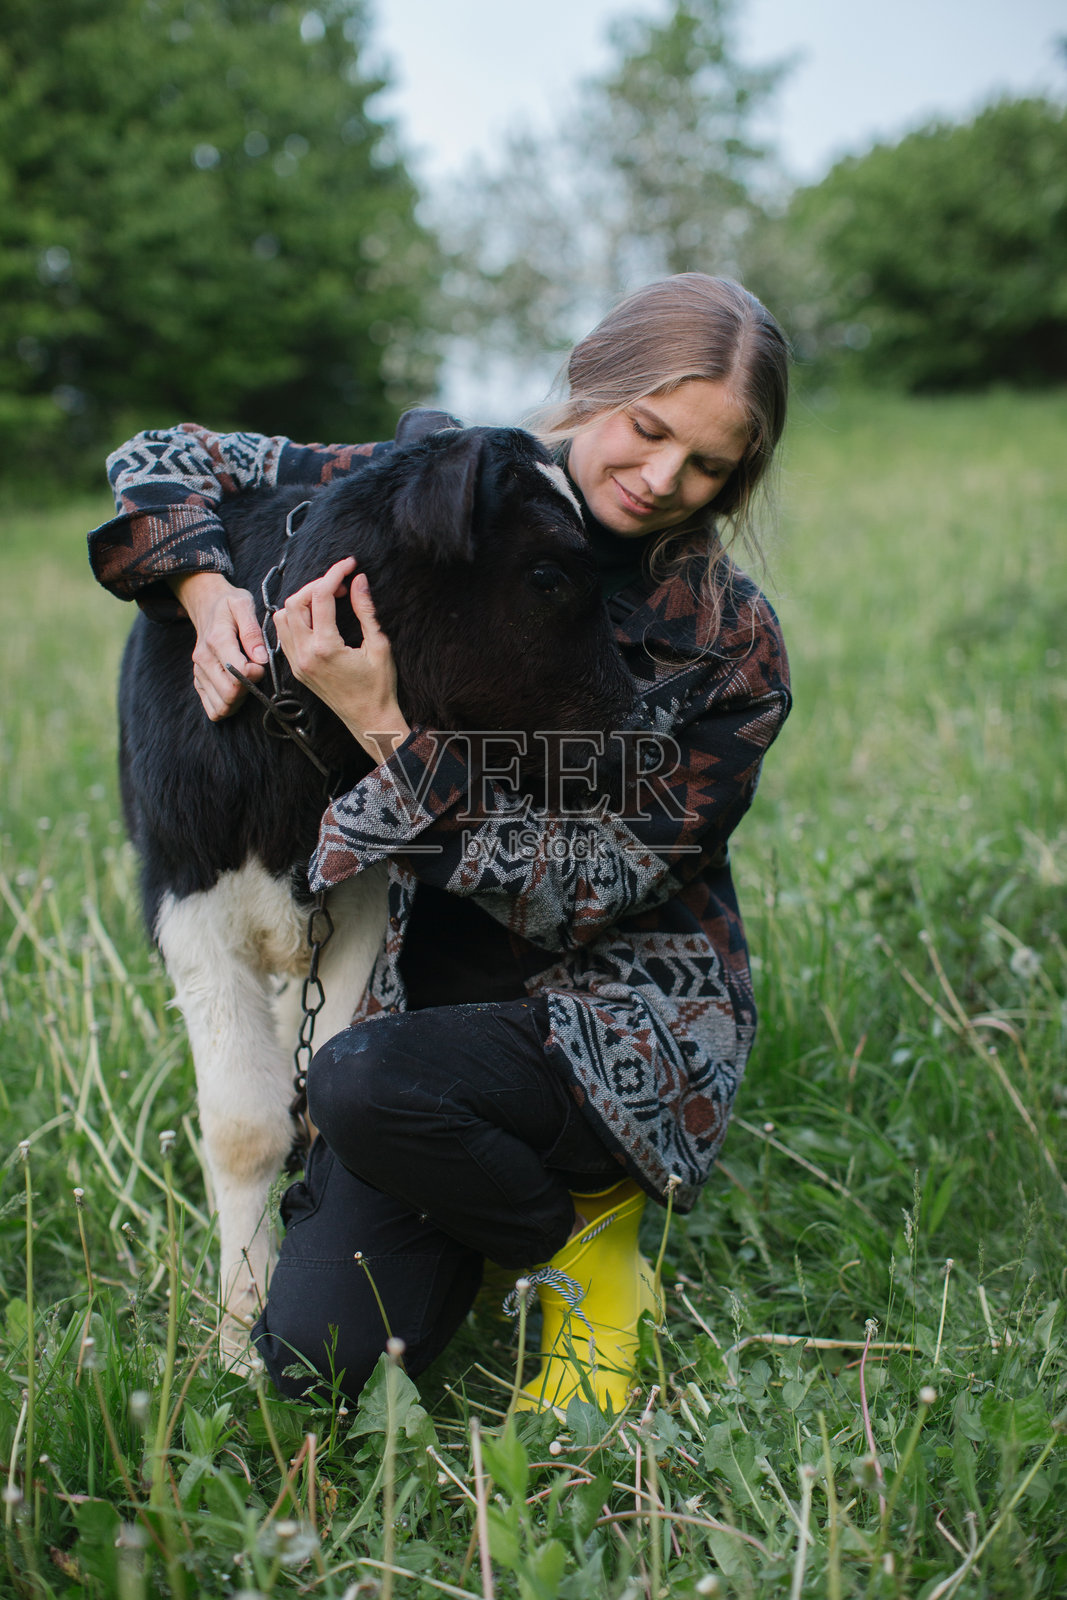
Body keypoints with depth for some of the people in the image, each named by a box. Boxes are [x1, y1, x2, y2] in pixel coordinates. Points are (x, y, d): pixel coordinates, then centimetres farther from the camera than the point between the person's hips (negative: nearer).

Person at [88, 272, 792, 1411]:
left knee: (363, 1083, -33)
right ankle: (521, 1196, 17)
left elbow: (593, 887, -17)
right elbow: (164, 459, 4)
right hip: (420, 991, 3)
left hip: (625, 1018, -3)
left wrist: (387, 730, -25)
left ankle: (583, 1232, -3)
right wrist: (207, 589, -17)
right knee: (311, 1361, -12)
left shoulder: (733, 645, -9)